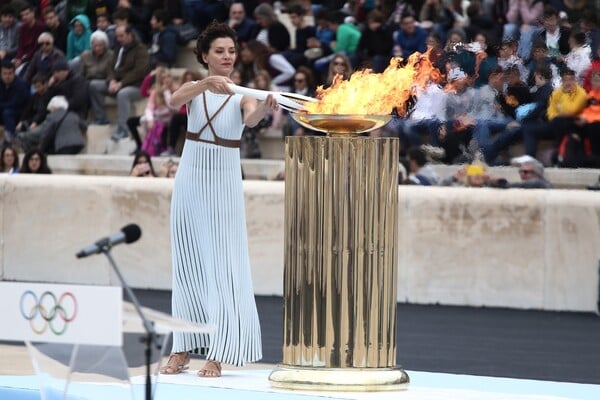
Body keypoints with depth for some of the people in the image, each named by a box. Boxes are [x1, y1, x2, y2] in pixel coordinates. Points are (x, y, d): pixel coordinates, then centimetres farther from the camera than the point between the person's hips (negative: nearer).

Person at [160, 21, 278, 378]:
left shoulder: (242, 96, -2)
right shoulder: (194, 89, 4)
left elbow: (250, 119, -24)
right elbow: (175, 100, -19)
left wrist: (264, 110, -47)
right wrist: (206, 83, -37)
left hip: (224, 184, -2)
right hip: (190, 179, 3)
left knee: (222, 266, -5)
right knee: (188, 265, 6)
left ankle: (217, 355, -6)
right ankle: (182, 350, 11)